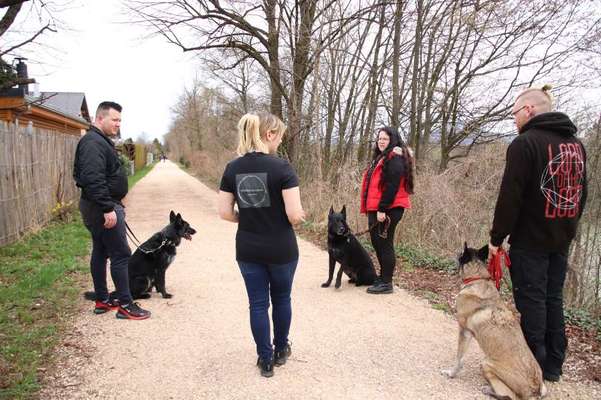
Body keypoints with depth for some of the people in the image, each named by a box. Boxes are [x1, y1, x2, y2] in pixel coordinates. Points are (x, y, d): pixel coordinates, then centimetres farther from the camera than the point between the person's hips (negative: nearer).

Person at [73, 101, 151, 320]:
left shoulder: (101, 141, 17)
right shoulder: (93, 143, -17)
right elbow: (94, 180, -27)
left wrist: (113, 205, 23)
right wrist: (108, 208, -28)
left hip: (97, 208, 11)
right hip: (102, 208, -11)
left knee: (100, 252, 14)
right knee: (121, 254, -7)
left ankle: (102, 300, 24)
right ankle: (125, 305, -1)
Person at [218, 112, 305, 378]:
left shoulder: (232, 169, -2)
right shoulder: (281, 167, -17)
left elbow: (225, 213, -1)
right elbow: (295, 215, -19)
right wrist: (298, 216, 3)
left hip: (248, 250, 3)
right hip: (281, 249, -3)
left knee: (258, 303, 14)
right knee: (281, 299, 20)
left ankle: (266, 360, 24)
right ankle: (281, 350, 37)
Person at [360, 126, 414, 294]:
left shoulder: (395, 159, -13)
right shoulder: (382, 157, 19)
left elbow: (392, 186, -21)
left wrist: (382, 209, -24)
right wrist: (373, 208, 19)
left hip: (389, 209, -10)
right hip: (376, 208, 10)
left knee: (384, 244, -4)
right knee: (377, 242, 17)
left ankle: (386, 283, 6)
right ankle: (384, 276, 31)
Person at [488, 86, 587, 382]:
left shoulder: (525, 142, -14)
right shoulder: (576, 144, 12)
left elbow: (510, 196, -18)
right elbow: (581, 193, 17)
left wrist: (497, 237, -12)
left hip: (530, 239, -7)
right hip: (561, 240, 7)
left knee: (531, 300, 1)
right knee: (553, 299, 14)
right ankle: (553, 366, 23)